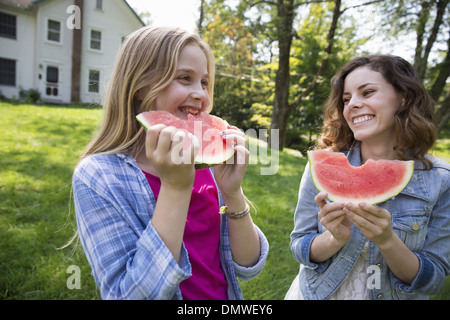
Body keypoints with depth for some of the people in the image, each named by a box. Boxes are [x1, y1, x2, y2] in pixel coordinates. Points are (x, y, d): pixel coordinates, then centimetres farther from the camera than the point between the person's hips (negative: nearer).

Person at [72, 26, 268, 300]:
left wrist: (233, 192, -25)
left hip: (225, 295, 4)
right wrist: (175, 187, -31)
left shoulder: (209, 160, -11)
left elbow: (249, 267, -10)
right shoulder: (97, 176, -21)